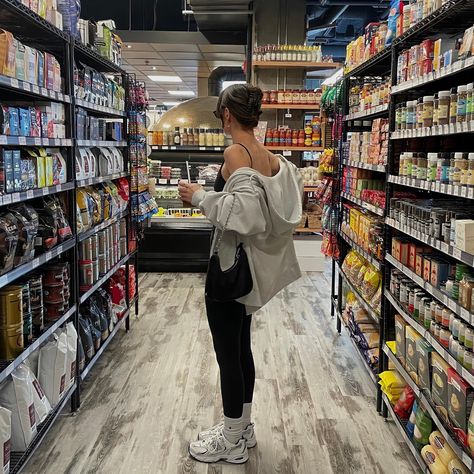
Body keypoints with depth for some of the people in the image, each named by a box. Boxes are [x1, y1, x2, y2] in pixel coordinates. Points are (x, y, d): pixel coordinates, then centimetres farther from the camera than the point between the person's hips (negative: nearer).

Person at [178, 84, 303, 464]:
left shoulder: (236, 153, -18)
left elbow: (245, 209, -30)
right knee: (241, 348, 19)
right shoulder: (272, 158, 5)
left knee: (228, 353, 5)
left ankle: (232, 442, 21)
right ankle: (242, 428, 35)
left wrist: (200, 197, -18)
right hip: (251, 263, 9)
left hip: (230, 262, -9)